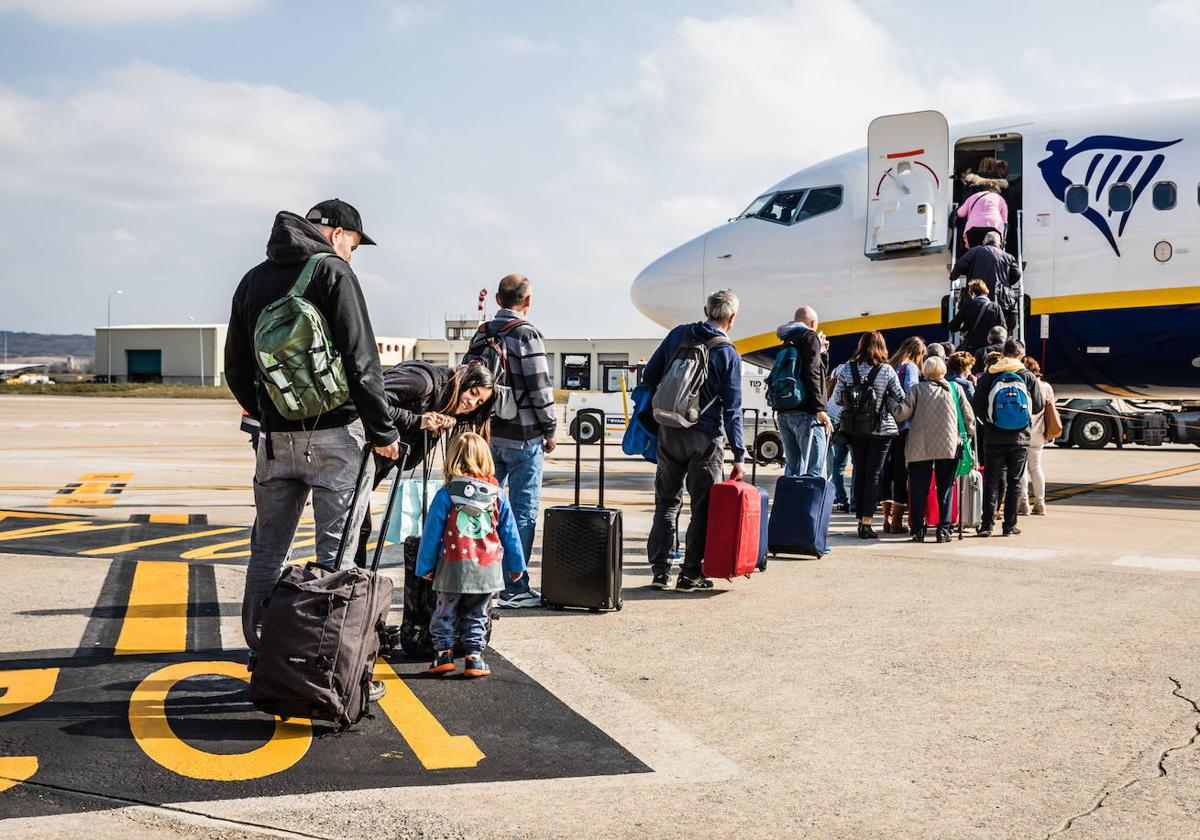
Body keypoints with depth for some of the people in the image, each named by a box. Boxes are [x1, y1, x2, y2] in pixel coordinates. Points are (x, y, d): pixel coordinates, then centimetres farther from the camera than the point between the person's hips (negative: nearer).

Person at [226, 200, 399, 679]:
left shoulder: (253, 280, 13)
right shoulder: (331, 271, -6)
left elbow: (235, 368, 16)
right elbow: (360, 360, -13)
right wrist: (383, 431, -7)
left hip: (275, 437, 6)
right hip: (333, 433, -6)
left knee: (267, 554, 12)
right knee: (336, 556, -2)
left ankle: (263, 666, 17)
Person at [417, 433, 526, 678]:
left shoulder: (445, 495, -6)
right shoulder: (497, 495, 1)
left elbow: (432, 533, -4)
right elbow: (510, 533, 7)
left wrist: (425, 566, 5)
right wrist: (516, 564, 17)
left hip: (453, 567, -2)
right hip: (488, 568, 2)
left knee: (445, 613, 15)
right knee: (477, 616, 14)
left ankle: (443, 654, 13)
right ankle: (474, 658, 10)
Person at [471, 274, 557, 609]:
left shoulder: (481, 334, 9)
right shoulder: (526, 334, -12)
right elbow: (540, 388, -14)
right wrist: (549, 430, -3)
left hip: (487, 434, 7)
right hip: (522, 437, -7)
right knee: (523, 511, 0)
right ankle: (515, 587, 2)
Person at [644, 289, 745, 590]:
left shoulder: (678, 335, 3)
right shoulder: (728, 354, -8)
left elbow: (649, 377, 6)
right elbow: (732, 410, -10)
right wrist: (739, 455, -7)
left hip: (668, 432, 4)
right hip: (704, 438, -4)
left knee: (666, 501, 13)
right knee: (703, 507, 6)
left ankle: (660, 569, 12)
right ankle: (690, 574, 6)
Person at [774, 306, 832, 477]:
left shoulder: (789, 341, 23)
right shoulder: (810, 336, -2)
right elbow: (812, 373, -16)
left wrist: (821, 351, 27)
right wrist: (820, 409, -19)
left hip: (784, 413, 8)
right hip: (805, 412, -8)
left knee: (792, 467, 11)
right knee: (814, 470, -10)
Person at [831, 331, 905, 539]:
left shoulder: (847, 369, -2)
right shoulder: (887, 371, -8)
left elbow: (836, 399, 3)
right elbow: (900, 399, -4)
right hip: (880, 429, -3)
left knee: (859, 473, 12)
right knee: (874, 475, 1)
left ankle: (860, 520, 15)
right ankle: (867, 522, -3)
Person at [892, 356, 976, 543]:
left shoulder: (917, 389, 0)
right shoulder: (955, 388, 5)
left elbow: (902, 413, -8)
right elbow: (968, 416, 5)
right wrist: (970, 435, 19)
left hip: (920, 448, 0)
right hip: (948, 447, 1)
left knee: (919, 490, 7)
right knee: (945, 489, 7)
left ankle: (917, 530, 7)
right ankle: (944, 529, 2)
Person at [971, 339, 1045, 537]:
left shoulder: (987, 377, 0)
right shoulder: (1028, 377, -2)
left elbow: (976, 406, 0)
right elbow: (1039, 406, 3)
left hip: (993, 437, 1)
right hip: (1019, 438, 0)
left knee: (992, 480, 4)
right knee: (1015, 481, 8)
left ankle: (987, 524, -1)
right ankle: (1009, 525, 8)